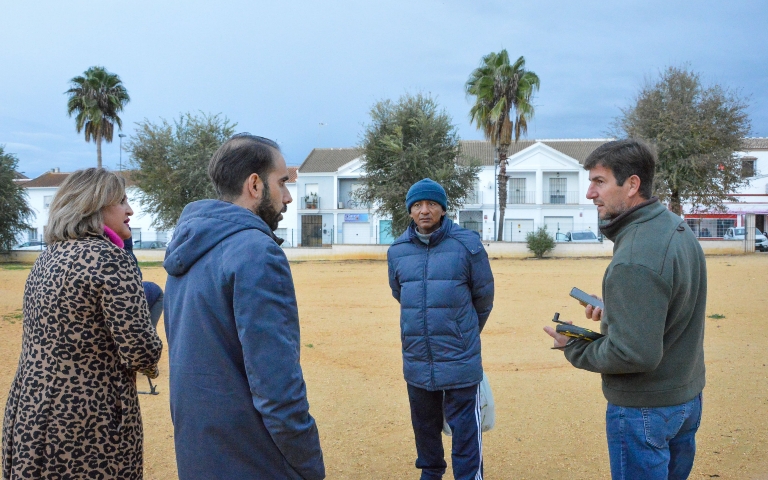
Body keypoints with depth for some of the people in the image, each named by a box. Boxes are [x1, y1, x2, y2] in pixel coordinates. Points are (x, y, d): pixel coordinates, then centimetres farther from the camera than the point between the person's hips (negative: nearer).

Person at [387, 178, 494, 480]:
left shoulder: (467, 245, -8)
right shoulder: (397, 251, 2)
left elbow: (484, 297, 4)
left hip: (460, 362, -4)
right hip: (416, 361, 4)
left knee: (465, 430, 0)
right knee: (424, 425, 19)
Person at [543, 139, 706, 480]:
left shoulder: (634, 260, -29)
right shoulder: (678, 228, 1)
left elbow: (635, 355, -29)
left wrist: (573, 348, -14)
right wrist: (614, 311, 3)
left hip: (644, 411, -9)